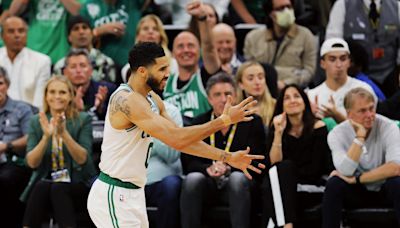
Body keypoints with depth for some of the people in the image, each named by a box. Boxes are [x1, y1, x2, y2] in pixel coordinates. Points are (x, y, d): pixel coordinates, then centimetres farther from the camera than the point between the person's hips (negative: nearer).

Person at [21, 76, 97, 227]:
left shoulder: (83, 120, 0)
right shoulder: (36, 122, 6)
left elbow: (82, 159, -12)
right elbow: (31, 163, -5)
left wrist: (64, 133, -26)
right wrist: (46, 136, -21)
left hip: (79, 184, -1)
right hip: (46, 180, 1)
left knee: (58, 189, -33)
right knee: (42, 187, -32)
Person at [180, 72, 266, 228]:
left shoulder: (252, 122, 6)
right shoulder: (199, 123, 11)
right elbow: (188, 162, 2)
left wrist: (228, 168, -21)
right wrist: (208, 169, -20)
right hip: (207, 185, 2)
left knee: (237, 178, -35)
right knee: (192, 179, -31)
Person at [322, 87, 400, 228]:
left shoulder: (388, 127, -17)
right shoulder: (337, 134, -13)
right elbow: (346, 172, -26)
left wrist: (356, 179, -26)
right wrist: (359, 137, -31)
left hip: (385, 190, -1)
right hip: (356, 192, 1)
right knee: (334, 183, -28)